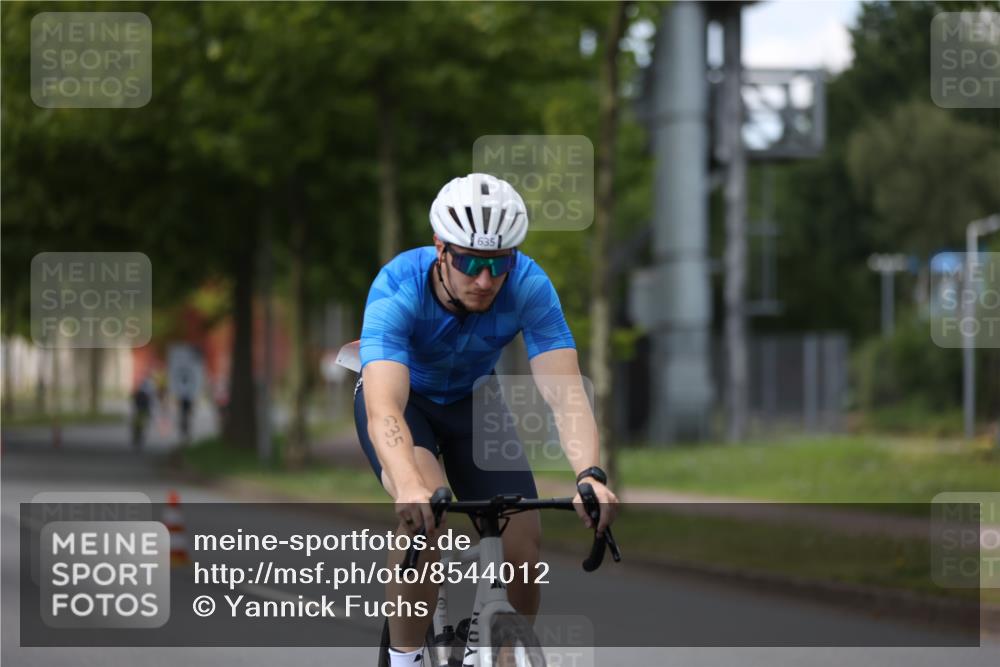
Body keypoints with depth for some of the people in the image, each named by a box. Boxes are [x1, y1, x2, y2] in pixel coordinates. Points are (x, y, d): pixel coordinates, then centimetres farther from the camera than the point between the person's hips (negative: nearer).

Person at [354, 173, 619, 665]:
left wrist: (590, 474, -56)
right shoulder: (397, 289, -36)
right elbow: (384, 408, -48)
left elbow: (564, 390, -37)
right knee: (424, 510, -33)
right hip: (402, 397, -3)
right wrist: (409, 486, -67)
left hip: (472, 399, 3)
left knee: (524, 544, -12)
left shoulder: (529, 287, -29)